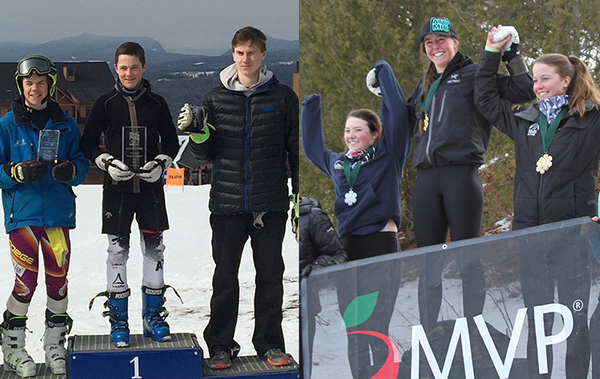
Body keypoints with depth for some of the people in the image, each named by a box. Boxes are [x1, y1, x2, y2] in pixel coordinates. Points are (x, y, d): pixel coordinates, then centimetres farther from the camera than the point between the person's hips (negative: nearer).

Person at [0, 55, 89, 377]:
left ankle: (55, 344, 20)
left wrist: (71, 170, -14)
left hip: (58, 211, 3)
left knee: (58, 280, 4)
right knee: (26, 281, -6)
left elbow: (82, 163, 9)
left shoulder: (66, 125, 8)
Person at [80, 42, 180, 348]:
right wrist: (107, 163, -10)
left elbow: (171, 142, 12)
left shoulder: (157, 103, 5)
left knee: (154, 248, 4)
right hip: (117, 187, -1)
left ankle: (153, 316, 15)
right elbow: (88, 143, 5)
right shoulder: (105, 103, 1)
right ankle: (118, 320, 6)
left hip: (151, 187, 1)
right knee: (117, 249, -1)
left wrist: (160, 163, -6)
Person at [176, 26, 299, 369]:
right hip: (227, 203, 1)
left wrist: (301, 197, 3)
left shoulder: (283, 97, 2)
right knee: (225, 276, 6)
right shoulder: (217, 98, 5)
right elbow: (207, 154, 8)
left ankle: (270, 343, 18)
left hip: (271, 203, -1)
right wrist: (197, 132, -12)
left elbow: (295, 150, 6)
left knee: (270, 275, 7)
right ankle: (221, 345, 15)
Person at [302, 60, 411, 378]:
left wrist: (383, 73, 5)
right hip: (346, 250, 6)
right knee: (353, 331, 5)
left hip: (381, 246, -6)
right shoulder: (337, 163, 18)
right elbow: (312, 147, 37)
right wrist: (311, 106, 39)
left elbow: (398, 113, -6)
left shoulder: (387, 156, 4)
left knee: (376, 330, -10)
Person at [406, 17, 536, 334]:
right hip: (426, 179, 6)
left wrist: (512, 57, -2)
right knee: (428, 263, 5)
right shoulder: (425, 85, 24)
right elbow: (410, 120, 35)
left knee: (467, 260, -5)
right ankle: (428, 335, 9)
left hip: (462, 174, -6)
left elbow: (523, 91, 4)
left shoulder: (473, 74, 7)